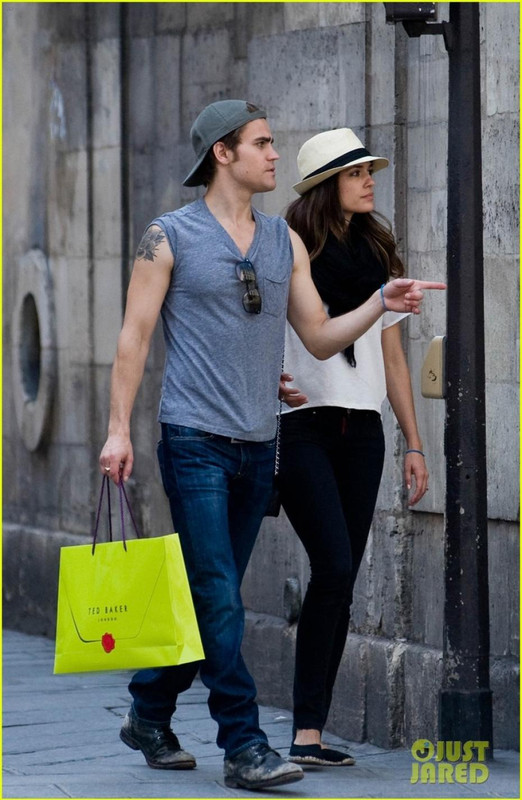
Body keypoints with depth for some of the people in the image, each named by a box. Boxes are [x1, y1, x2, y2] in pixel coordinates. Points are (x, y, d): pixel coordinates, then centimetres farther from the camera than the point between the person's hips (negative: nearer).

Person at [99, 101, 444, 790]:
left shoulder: (286, 242, 12)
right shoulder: (171, 236, -2)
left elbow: (320, 338, 13)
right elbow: (135, 334, -2)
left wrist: (382, 303, -3)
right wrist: (119, 428, -8)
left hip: (258, 446, 6)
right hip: (195, 441, -6)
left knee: (212, 598, 11)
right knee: (218, 599, -11)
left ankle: (150, 714, 26)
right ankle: (244, 746, -10)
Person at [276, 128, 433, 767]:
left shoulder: (378, 254, 15)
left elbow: (391, 355, 17)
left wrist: (413, 442, 13)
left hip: (361, 428, 6)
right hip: (302, 424, -5)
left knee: (342, 580, 3)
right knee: (333, 567, -17)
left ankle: (309, 732, 7)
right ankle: (307, 729, -12)